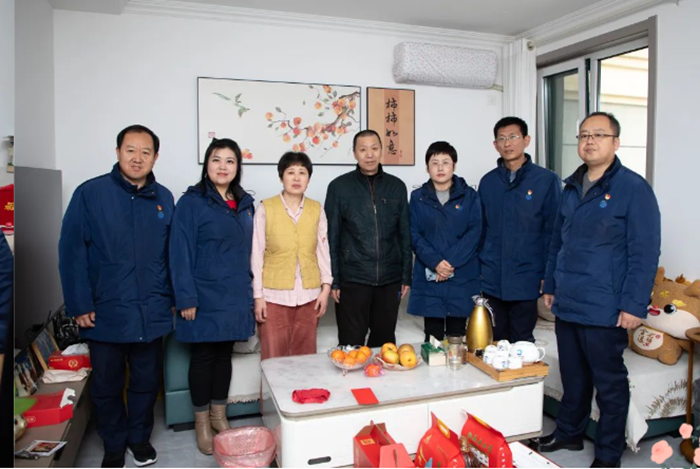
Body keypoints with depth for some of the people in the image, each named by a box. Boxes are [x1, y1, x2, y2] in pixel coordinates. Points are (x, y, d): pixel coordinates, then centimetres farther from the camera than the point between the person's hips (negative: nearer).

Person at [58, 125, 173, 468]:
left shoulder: (164, 199, 3)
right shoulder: (90, 193, -7)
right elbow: (71, 252, -8)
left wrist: (174, 297, 5)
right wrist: (80, 305, -10)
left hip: (151, 313, 2)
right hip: (105, 312, -2)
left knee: (146, 381, 16)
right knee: (106, 384, 15)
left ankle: (140, 437, 39)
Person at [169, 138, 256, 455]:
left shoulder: (245, 204, 9)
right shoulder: (191, 202, -8)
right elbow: (180, 254, -11)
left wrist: (249, 292, 9)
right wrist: (186, 298, -16)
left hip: (235, 296, 5)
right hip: (204, 296, -5)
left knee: (224, 353, 15)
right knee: (203, 356, 7)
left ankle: (219, 415, 31)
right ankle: (202, 422, 23)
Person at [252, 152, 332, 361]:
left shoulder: (317, 209, 6)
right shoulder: (266, 208, -2)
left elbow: (323, 250, 8)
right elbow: (257, 254, -2)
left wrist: (326, 287, 2)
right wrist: (258, 295, -4)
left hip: (308, 295, 2)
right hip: (274, 295, -2)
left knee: (305, 357, 9)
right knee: (273, 359, 2)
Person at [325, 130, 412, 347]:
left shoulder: (397, 186, 6)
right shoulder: (339, 187, 0)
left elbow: (404, 235, 9)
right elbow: (331, 238, -1)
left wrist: (406, 276, 6)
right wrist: (333, 280, -4)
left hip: (389, 280, 2)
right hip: (352, 280, -2)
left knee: (384, 342, 13)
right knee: (351, 345, 6)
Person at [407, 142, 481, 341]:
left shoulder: (469, 196, 6)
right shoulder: (418, 197, 7)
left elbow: (474, 233, -3)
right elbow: (414, 235, -1)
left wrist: (451, 261, -15)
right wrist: (435, 262, -15)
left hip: (462, 277, 0)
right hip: (428, 277, 0)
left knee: (457, 337, 7)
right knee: (432, 337, 5)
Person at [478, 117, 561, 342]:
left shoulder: (547, 180, -4)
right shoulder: (488, 181, 6)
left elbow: (553, 231, -5)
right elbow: (480, 228, 10)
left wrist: (547, 275, -7)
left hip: (526, 281, -3)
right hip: (491, 279, 3)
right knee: (494, 341, 13)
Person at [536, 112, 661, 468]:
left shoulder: (633, 188, -9)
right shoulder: (571, 188, 11)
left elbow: (645, 251, -12)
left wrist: (634, 304, -15)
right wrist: (551, 285, 16)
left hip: (604, 309, -6)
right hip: (567, 304, 6)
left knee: (609, 382, 8)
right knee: (572, 376, 20)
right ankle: (569, 432, 38)